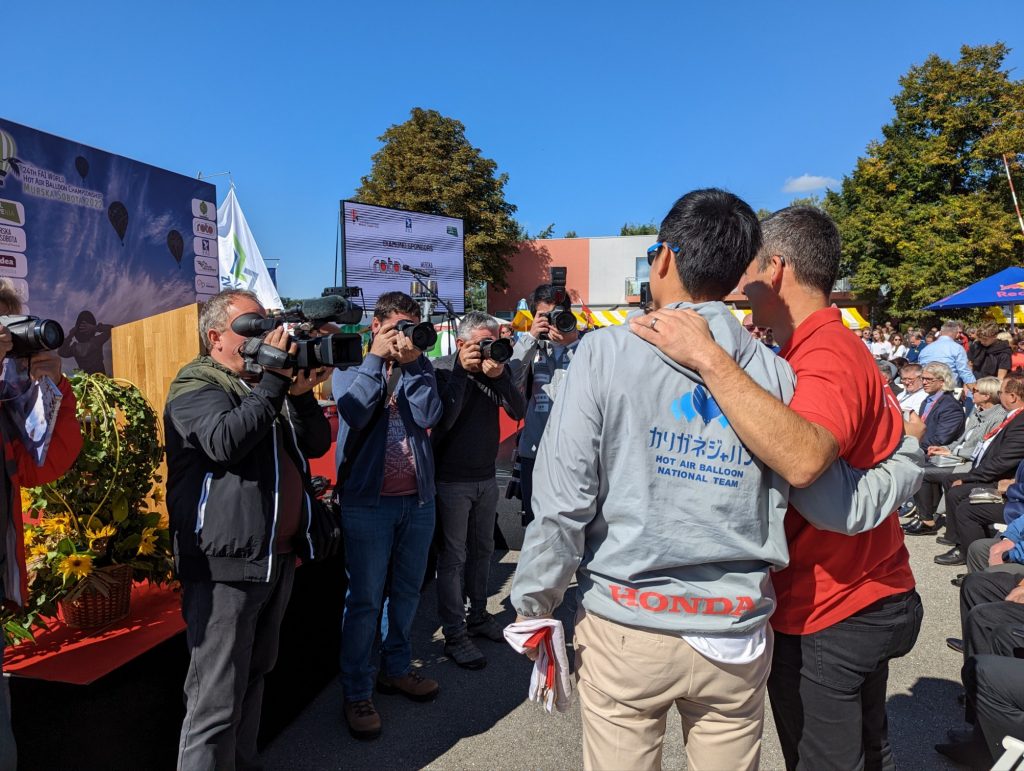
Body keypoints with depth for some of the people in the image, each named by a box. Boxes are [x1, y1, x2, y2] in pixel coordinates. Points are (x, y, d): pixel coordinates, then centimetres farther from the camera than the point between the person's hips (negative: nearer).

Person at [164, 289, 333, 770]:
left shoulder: (270, 383, 16)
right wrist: (273, 383, -21)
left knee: (254, 677, 21)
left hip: (280, 556, 8)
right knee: (217, 700, -4)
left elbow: (317, 444, 7)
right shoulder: (196, 386, -6)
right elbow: (225, 441, -26)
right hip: (226, 564, -8)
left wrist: (301, 394, -9)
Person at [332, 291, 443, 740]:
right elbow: (354, 413, -21)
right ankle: (357, 693, 17)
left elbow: (428, 417, -11)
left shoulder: (420, 366, 6)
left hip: (418, 499, 4)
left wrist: (411, 361, -15)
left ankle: (397, 670, 35)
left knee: (406, 592, 17)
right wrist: (376, 357, -17)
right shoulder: (351, 365, -1)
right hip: (368, 500, -4)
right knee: (364, 600, 3)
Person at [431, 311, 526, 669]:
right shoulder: (441, 369, -11)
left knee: (482, 549, 16)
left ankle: (478, 616, 32)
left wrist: (499, 376, -23)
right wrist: (462, 371, -25)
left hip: (486, 476, 5)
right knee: (453, 556, 0)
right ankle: (454, 636, 9)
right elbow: (443, 419, -23)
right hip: (452, 479, -5)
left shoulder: (499, 368, 1)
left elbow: (518, 412, -9)